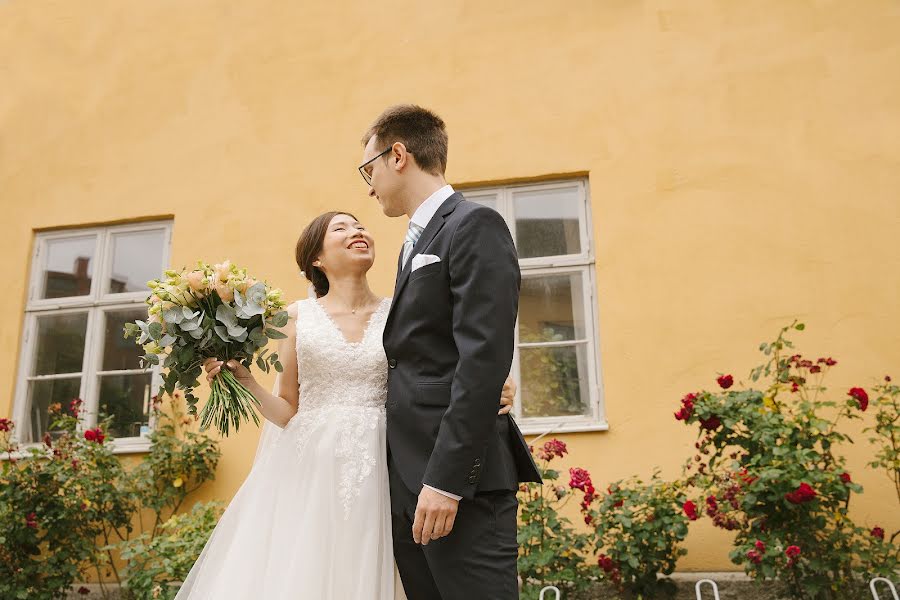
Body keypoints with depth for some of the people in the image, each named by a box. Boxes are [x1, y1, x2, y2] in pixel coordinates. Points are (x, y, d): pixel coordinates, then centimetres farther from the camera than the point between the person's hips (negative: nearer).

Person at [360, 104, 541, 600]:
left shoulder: (474, 225, -8)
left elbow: (484, 360, -18)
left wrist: (446, 480, -21)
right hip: (408, 479, 9)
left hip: (457, 479, -9)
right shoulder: (416, 243, 20)